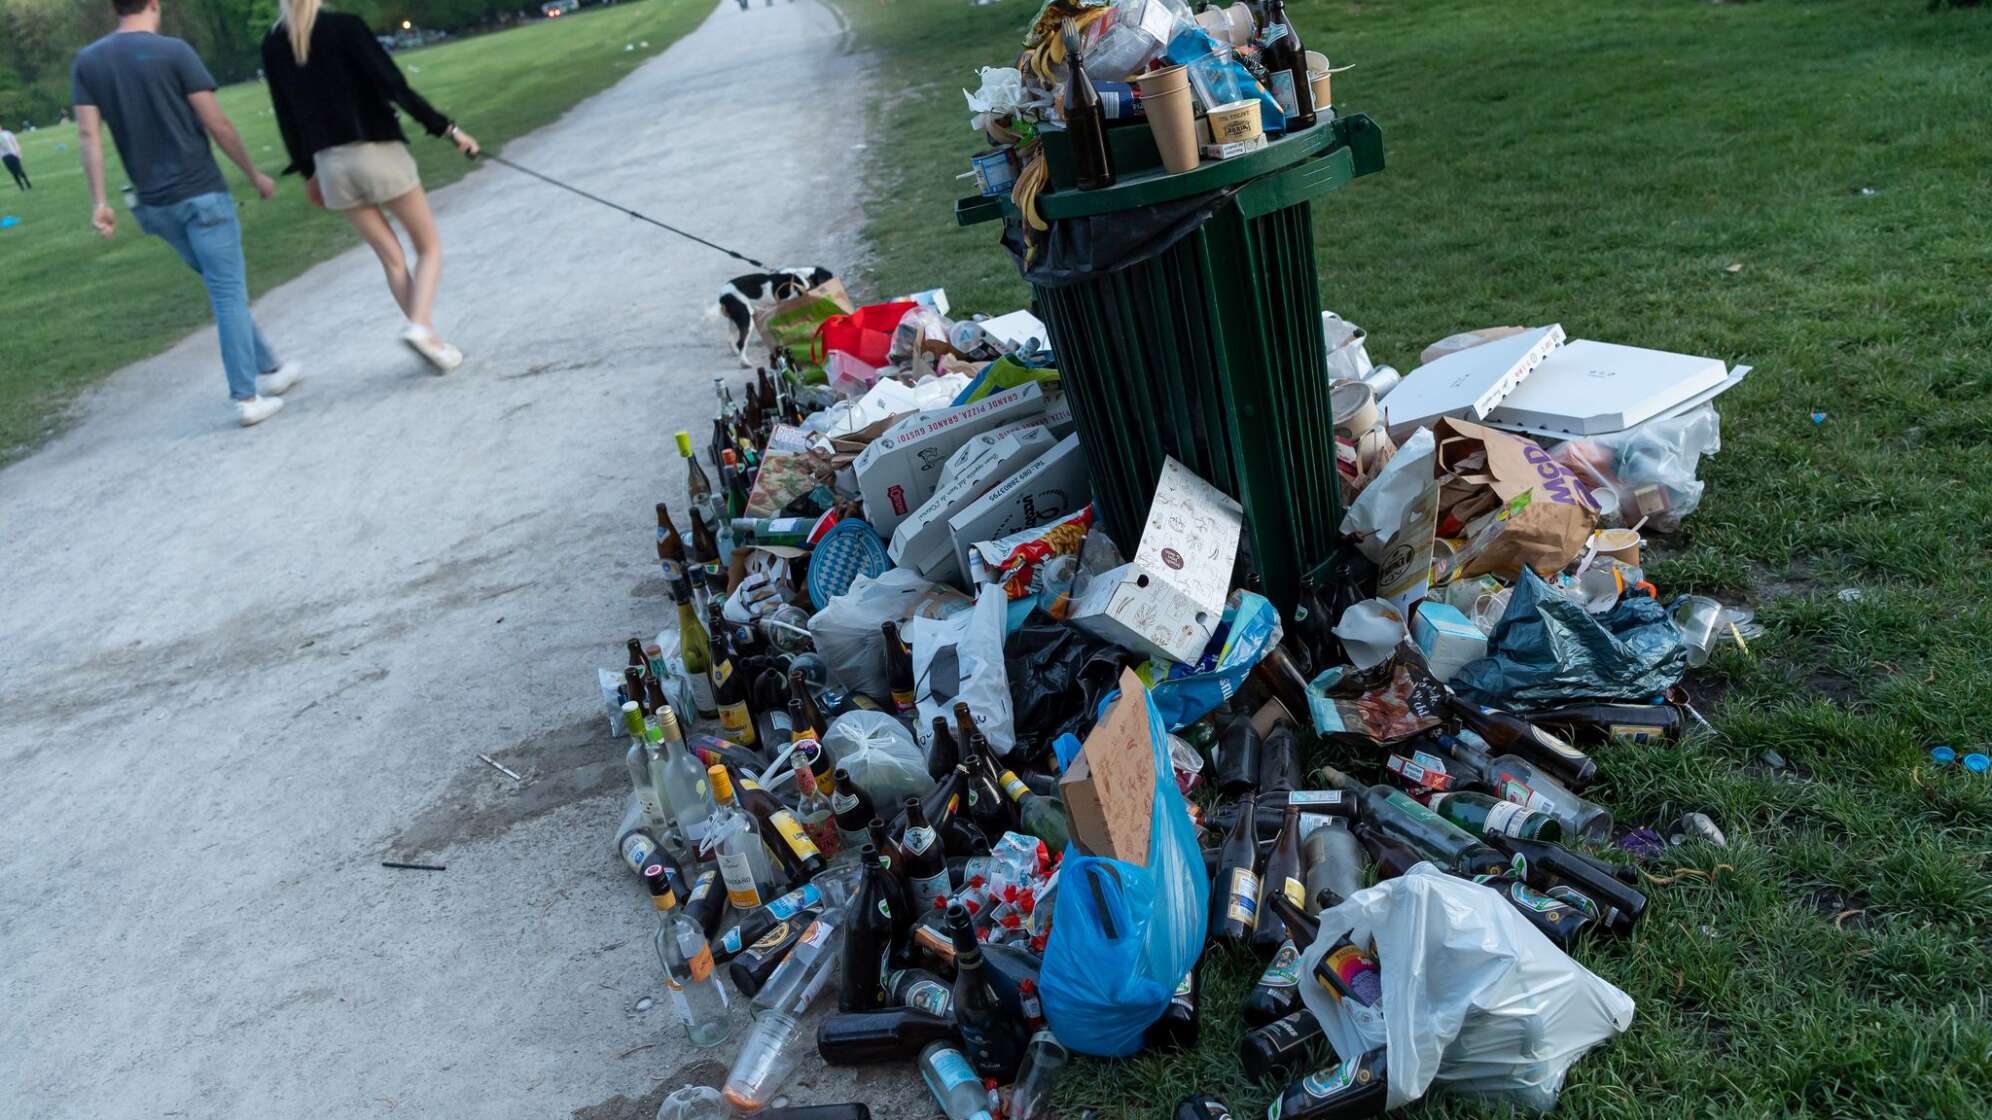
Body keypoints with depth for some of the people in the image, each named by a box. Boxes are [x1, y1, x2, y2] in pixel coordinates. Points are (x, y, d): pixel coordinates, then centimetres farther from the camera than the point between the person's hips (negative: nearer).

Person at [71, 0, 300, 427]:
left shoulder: (87, 61, 6)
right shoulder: (173, 51, -8)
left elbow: (88, 133, -1)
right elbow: (216, 124, -9)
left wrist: (99, 201, -3)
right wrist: (255, 174, 2)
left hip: (154, 203, 6)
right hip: (200, 192, -5)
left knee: (225, 287, 20)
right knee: (228, 293, -1)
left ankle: (268, 368, 28)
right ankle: (247, 397, -2)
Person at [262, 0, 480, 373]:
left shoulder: (273, 45, 5)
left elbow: (286, 115, 11)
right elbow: (393, 84, -17)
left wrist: (307, 172, 21)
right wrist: (446, 127, -14)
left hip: (331, 163, 5)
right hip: (378, 152, -4)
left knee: (391, 257, 14)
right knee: (429, 247, 9)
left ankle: (432, 342, 11)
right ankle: (420, 325, -15)